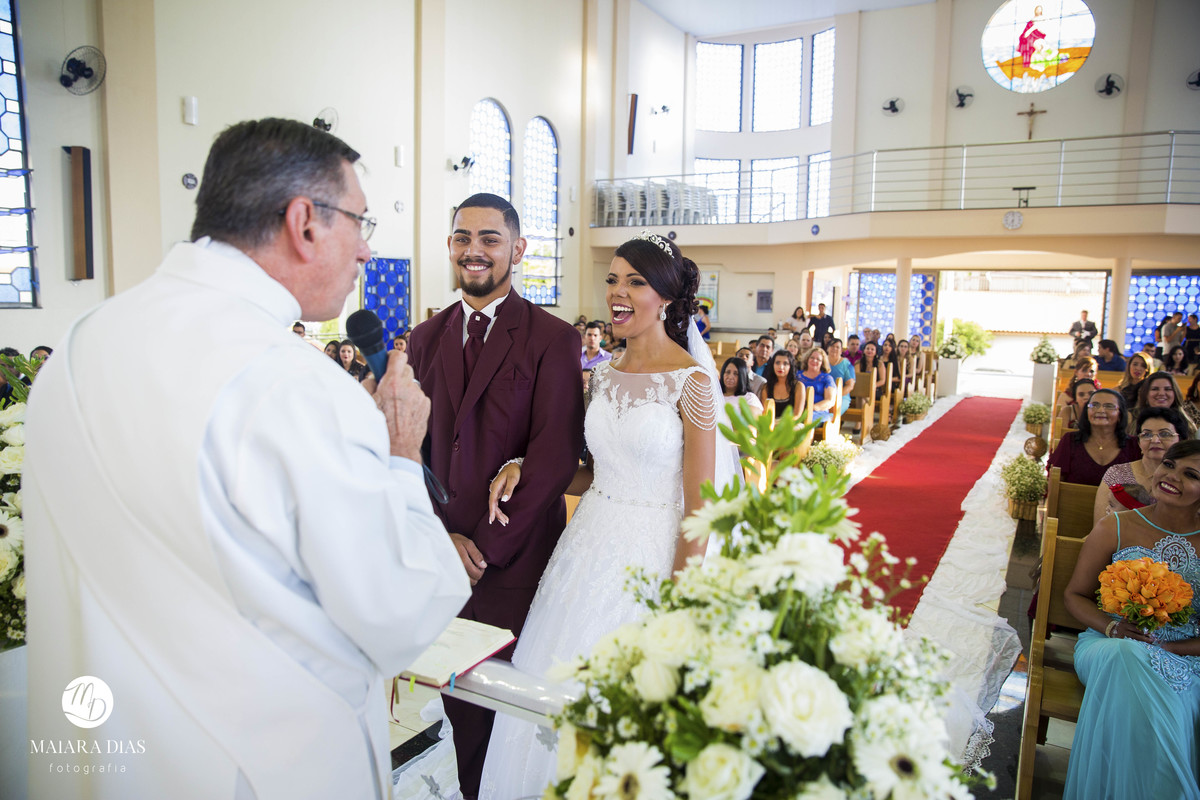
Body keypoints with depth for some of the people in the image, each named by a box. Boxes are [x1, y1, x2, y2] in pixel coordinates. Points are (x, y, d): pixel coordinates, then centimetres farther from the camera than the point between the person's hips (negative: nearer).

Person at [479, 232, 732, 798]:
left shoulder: (691, 381, -12)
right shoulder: (603, 376, 7)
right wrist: (525, 470, -2)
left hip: (652, 557, -6)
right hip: (589, 546, 6)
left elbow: (699, 506, -11)